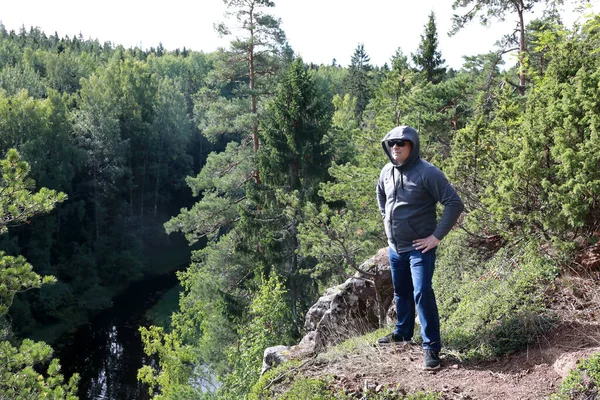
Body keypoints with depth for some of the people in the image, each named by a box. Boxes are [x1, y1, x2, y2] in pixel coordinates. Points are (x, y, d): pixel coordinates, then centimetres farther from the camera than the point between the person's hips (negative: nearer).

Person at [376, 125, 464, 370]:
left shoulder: (427, 173, -18)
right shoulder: (387, 172, 2)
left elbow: (455, 204, -18)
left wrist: (437, 236, -19)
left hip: (419, 247, -7)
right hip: (394, 247, 7)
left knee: (422, 293, -14)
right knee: (401, 292, 20)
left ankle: (432, 347, -4)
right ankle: (402, 333, 38)